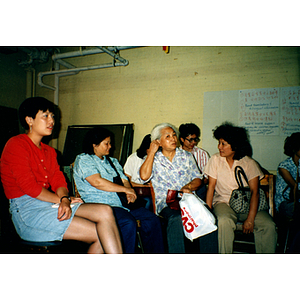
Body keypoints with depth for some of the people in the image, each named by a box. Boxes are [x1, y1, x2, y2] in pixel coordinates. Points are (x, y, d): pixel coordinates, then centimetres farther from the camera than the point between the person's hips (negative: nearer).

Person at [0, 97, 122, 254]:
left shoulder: (49, 151, 21)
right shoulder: (16, 144, -4)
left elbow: (59, 181, 7)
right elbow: (29, 187, -13)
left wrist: (64, 200, -14)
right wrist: (62, 200, -7)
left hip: (52, 204, 7)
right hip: (27, 210, -7)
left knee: (105, 211, -17)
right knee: (101, 233, -20)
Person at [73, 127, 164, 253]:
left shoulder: (112, 161, 25)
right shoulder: (83, 160, 1)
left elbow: (124, 180, 19)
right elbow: (97, 182, -14)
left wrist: (130, 193, -5)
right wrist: (125, 189, -10)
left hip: (121, 203, 7)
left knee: (152, 219, -11)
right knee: (129, 222, -32)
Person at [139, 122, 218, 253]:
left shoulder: (186, 156, 17)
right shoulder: (153, 159, 9)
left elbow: (198, 179, 16)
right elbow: (144, 176, -12)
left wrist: (189, 186, -7)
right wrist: (152, 152, -5)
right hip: (166, 202, -2)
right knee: (176, 219, -36)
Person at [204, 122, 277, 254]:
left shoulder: (249, 163, -2)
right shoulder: (215, 160, 0)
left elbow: (254, 191, -8)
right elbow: (211, 187, -3)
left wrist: (250, 219, -19)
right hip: (223, 202, -1)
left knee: (268, 225, -23)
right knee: (224, 222, -33)